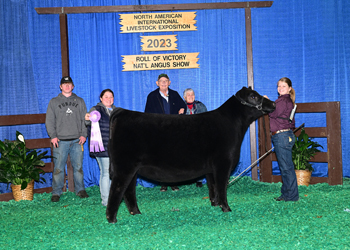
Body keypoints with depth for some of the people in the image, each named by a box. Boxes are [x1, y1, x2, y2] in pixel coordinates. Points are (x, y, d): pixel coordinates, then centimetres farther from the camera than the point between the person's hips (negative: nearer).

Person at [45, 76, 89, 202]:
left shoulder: (79, 101, 14)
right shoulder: (54, 102, 10)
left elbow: (85, 119, 11)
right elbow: (49, 121, 6)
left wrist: (83, 135, -2)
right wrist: (53, 136, -6)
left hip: (77, 140, 1)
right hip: (60, 141, -1)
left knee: (78, 167, 4)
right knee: (58, 168, -3)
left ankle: (80, 190, 14)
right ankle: (56, 192, 5)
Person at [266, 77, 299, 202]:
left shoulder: (283, 100, -12)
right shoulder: (287, 100, 20)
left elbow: (273, 113, -20)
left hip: (282, 136, -11)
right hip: (285, 136, 11)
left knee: (286, 167, -5)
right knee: (285, 167, 15)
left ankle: (291, 196, 1)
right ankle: (287, 194, 22)